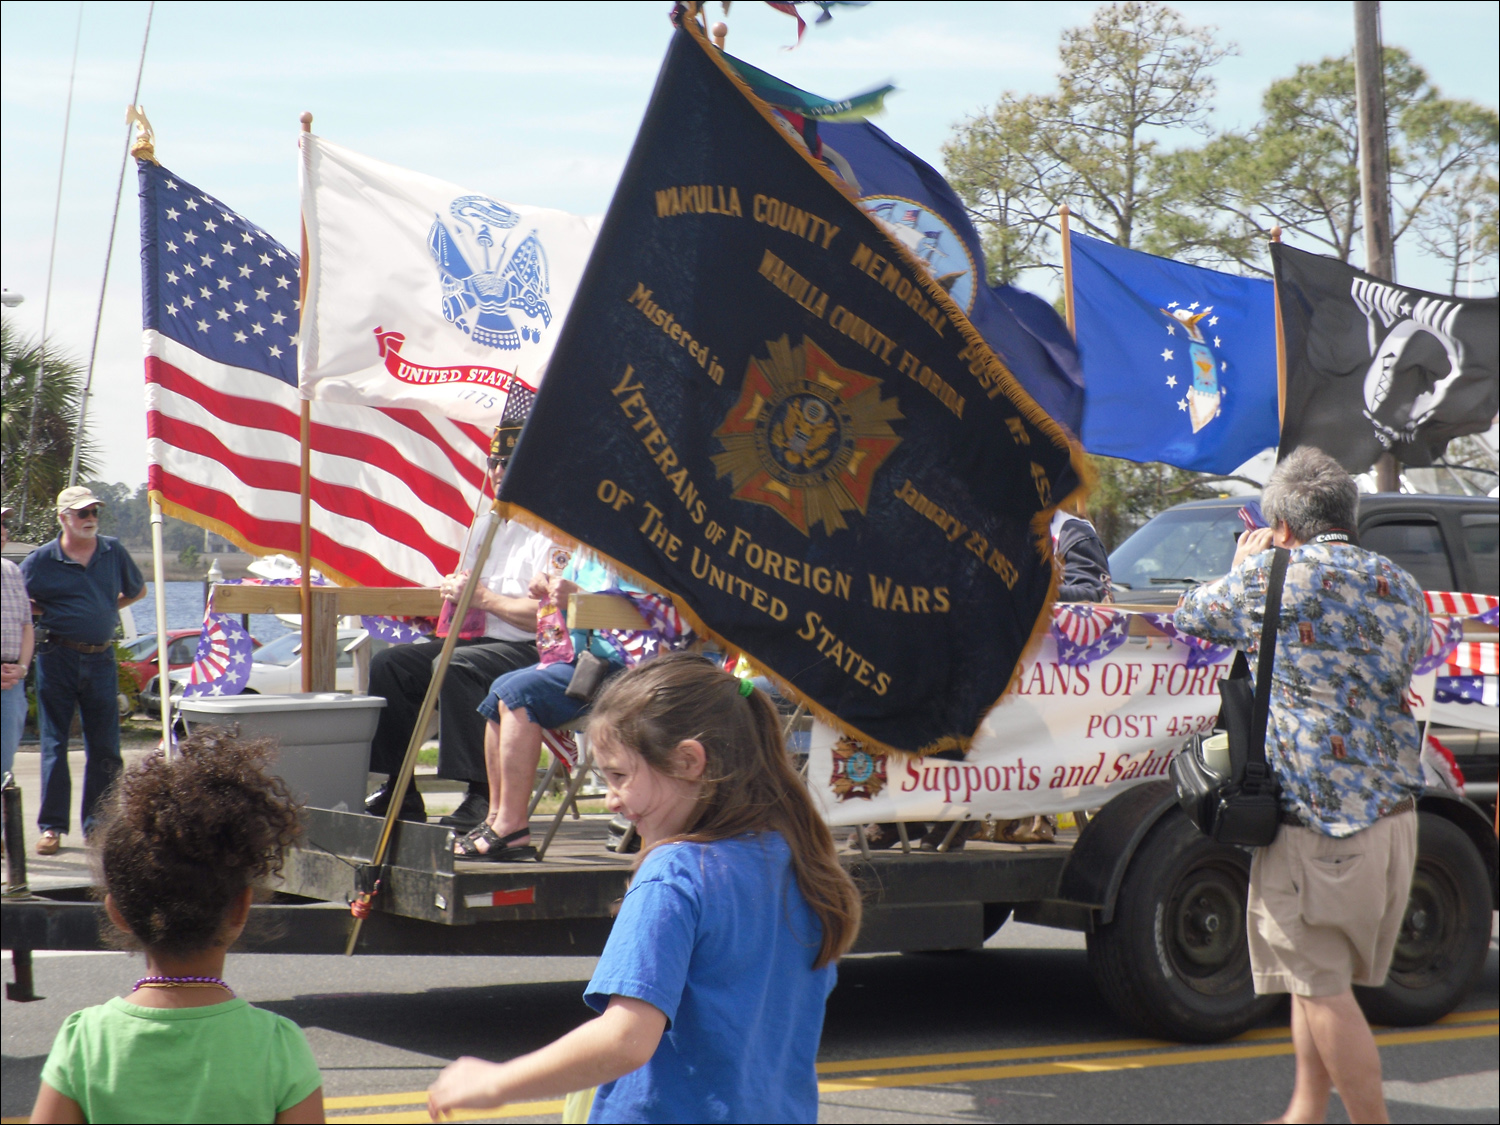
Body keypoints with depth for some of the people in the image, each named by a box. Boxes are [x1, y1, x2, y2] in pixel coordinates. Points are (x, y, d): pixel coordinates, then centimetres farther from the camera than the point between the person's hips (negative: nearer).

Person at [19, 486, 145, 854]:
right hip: (57, 658, -3)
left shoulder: (113, 552, 7)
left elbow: (137, 590, 22)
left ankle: (97, 824, 12)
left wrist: (105, 611, 12)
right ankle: (52, 826, 8)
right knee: (54, 744, 2)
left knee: (105, 747, 3)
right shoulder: (42, 559, -3)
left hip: (101, 658, 3)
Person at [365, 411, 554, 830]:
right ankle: (399, 792, -2)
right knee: (388, 664, -3)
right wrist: (454, 590, 3)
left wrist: (485, 597, -13)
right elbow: (466, 591, 28)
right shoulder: (485, 525, 22)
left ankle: (482, 797, -33)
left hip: (531, 652, -9)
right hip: (477, 642, 9)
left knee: (454, 667, -35)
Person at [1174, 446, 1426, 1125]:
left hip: (1316, 822, -7)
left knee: (1321, 984, 0)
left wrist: (1242, 569, 25)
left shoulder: (1277, 576, -7)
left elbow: (1189, 616, 6)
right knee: (1317, 979, 18)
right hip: (1394, 815, 7)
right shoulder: (1399, 586, 9)